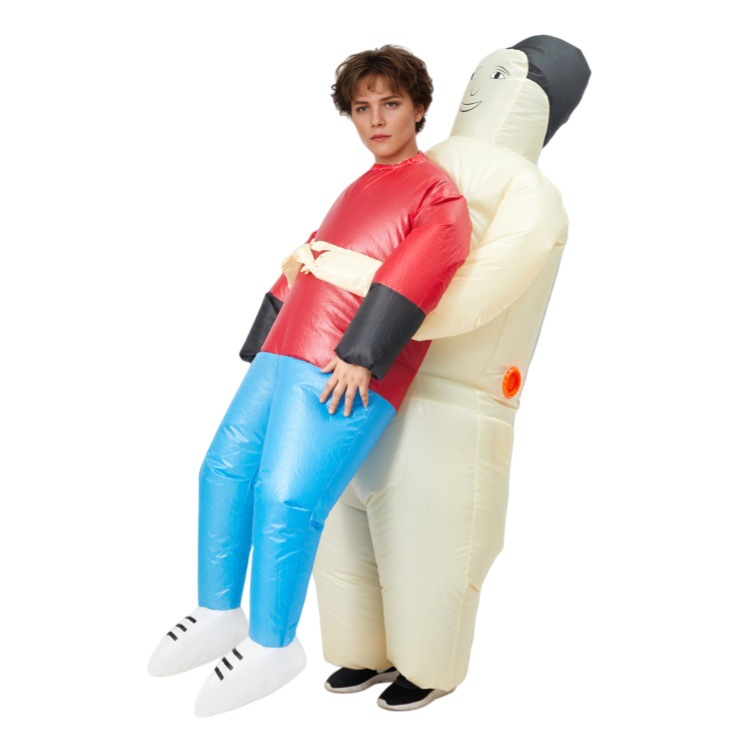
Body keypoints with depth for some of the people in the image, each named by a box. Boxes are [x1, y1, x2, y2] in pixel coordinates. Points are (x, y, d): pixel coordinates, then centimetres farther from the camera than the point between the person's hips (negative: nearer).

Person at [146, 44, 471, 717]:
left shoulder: (436, 192, 0)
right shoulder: (357, 190, 24)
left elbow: (426, 262, -17)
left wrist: (361, 353, -25)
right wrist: (264, 347, 20)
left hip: (348, 373, -8)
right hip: (287, 355, 8)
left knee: (285, 497, -13)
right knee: (226, 469, 6)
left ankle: (274, 643, 6)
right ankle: (219, 616, 20)